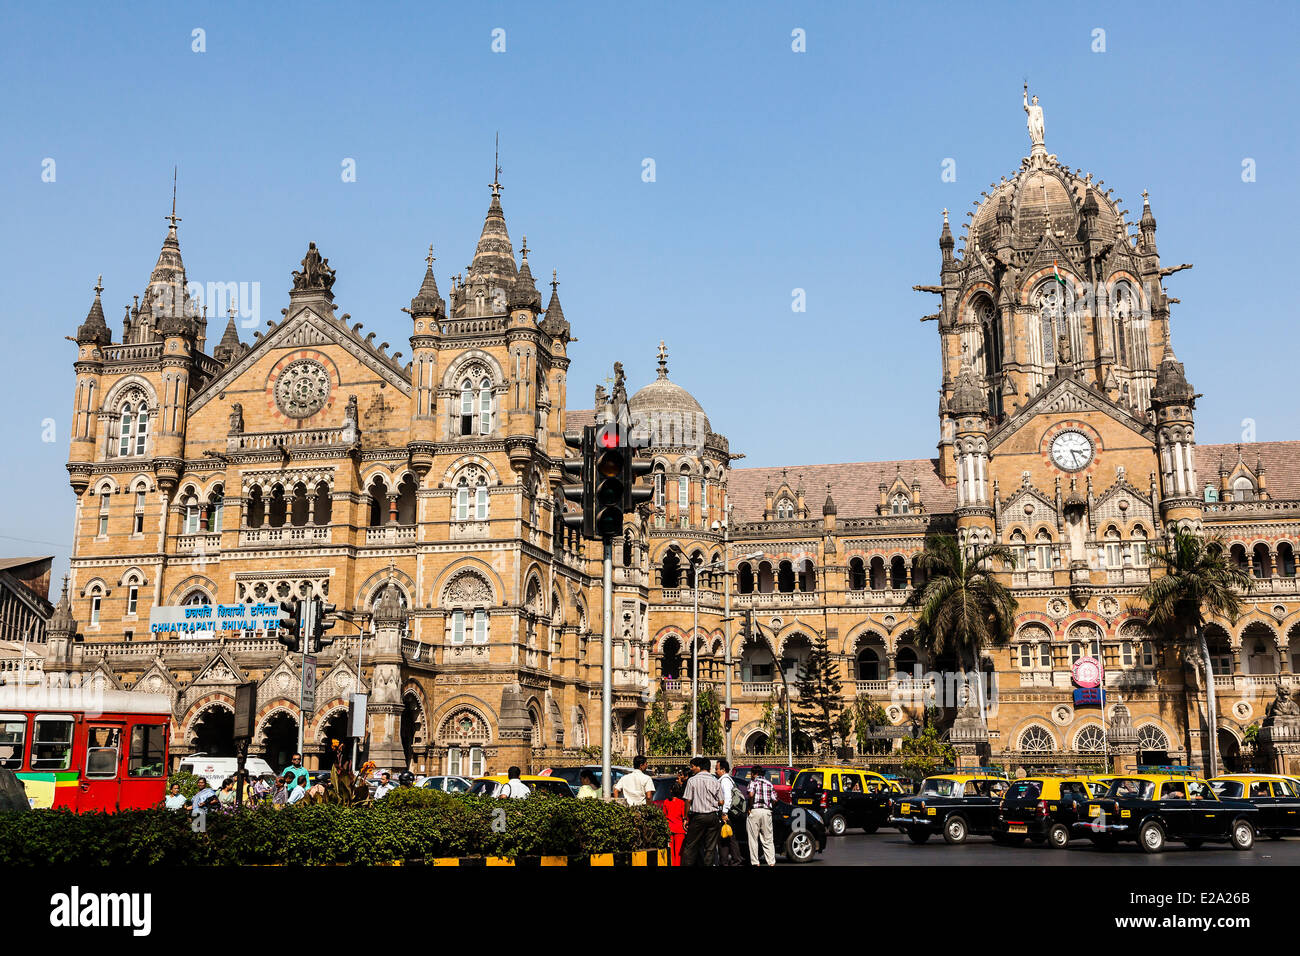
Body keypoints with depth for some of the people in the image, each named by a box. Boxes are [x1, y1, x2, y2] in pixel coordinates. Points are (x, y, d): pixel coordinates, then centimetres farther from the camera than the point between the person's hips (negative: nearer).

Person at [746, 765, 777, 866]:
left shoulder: (753, 781, 1)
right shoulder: (769, 783, 15)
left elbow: (751, 794, -17)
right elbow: (774, 799, 9)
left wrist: (750, 807, -7)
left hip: (755, 811, -4)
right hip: (767, 811, 4)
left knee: (753, 838, 4)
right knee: (768, 839, 9)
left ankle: (755, 862, 4)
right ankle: (771, 862, 4)